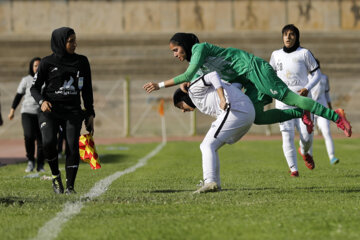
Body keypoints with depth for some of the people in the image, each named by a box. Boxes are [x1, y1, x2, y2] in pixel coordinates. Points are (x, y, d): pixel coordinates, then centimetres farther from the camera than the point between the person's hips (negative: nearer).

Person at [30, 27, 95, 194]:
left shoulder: (81, 62, 11)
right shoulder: (48, 62, 1)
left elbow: (87, 90, 17)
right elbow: (35, 87, 5)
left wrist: (90, 114, 12)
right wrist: (42, 101, -16)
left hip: (73, 111, 2)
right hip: (50, 110, -2)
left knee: (73, 146, -14)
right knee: (49, 142, -24)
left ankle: (70, 186, -5)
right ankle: (55, 176, 1)